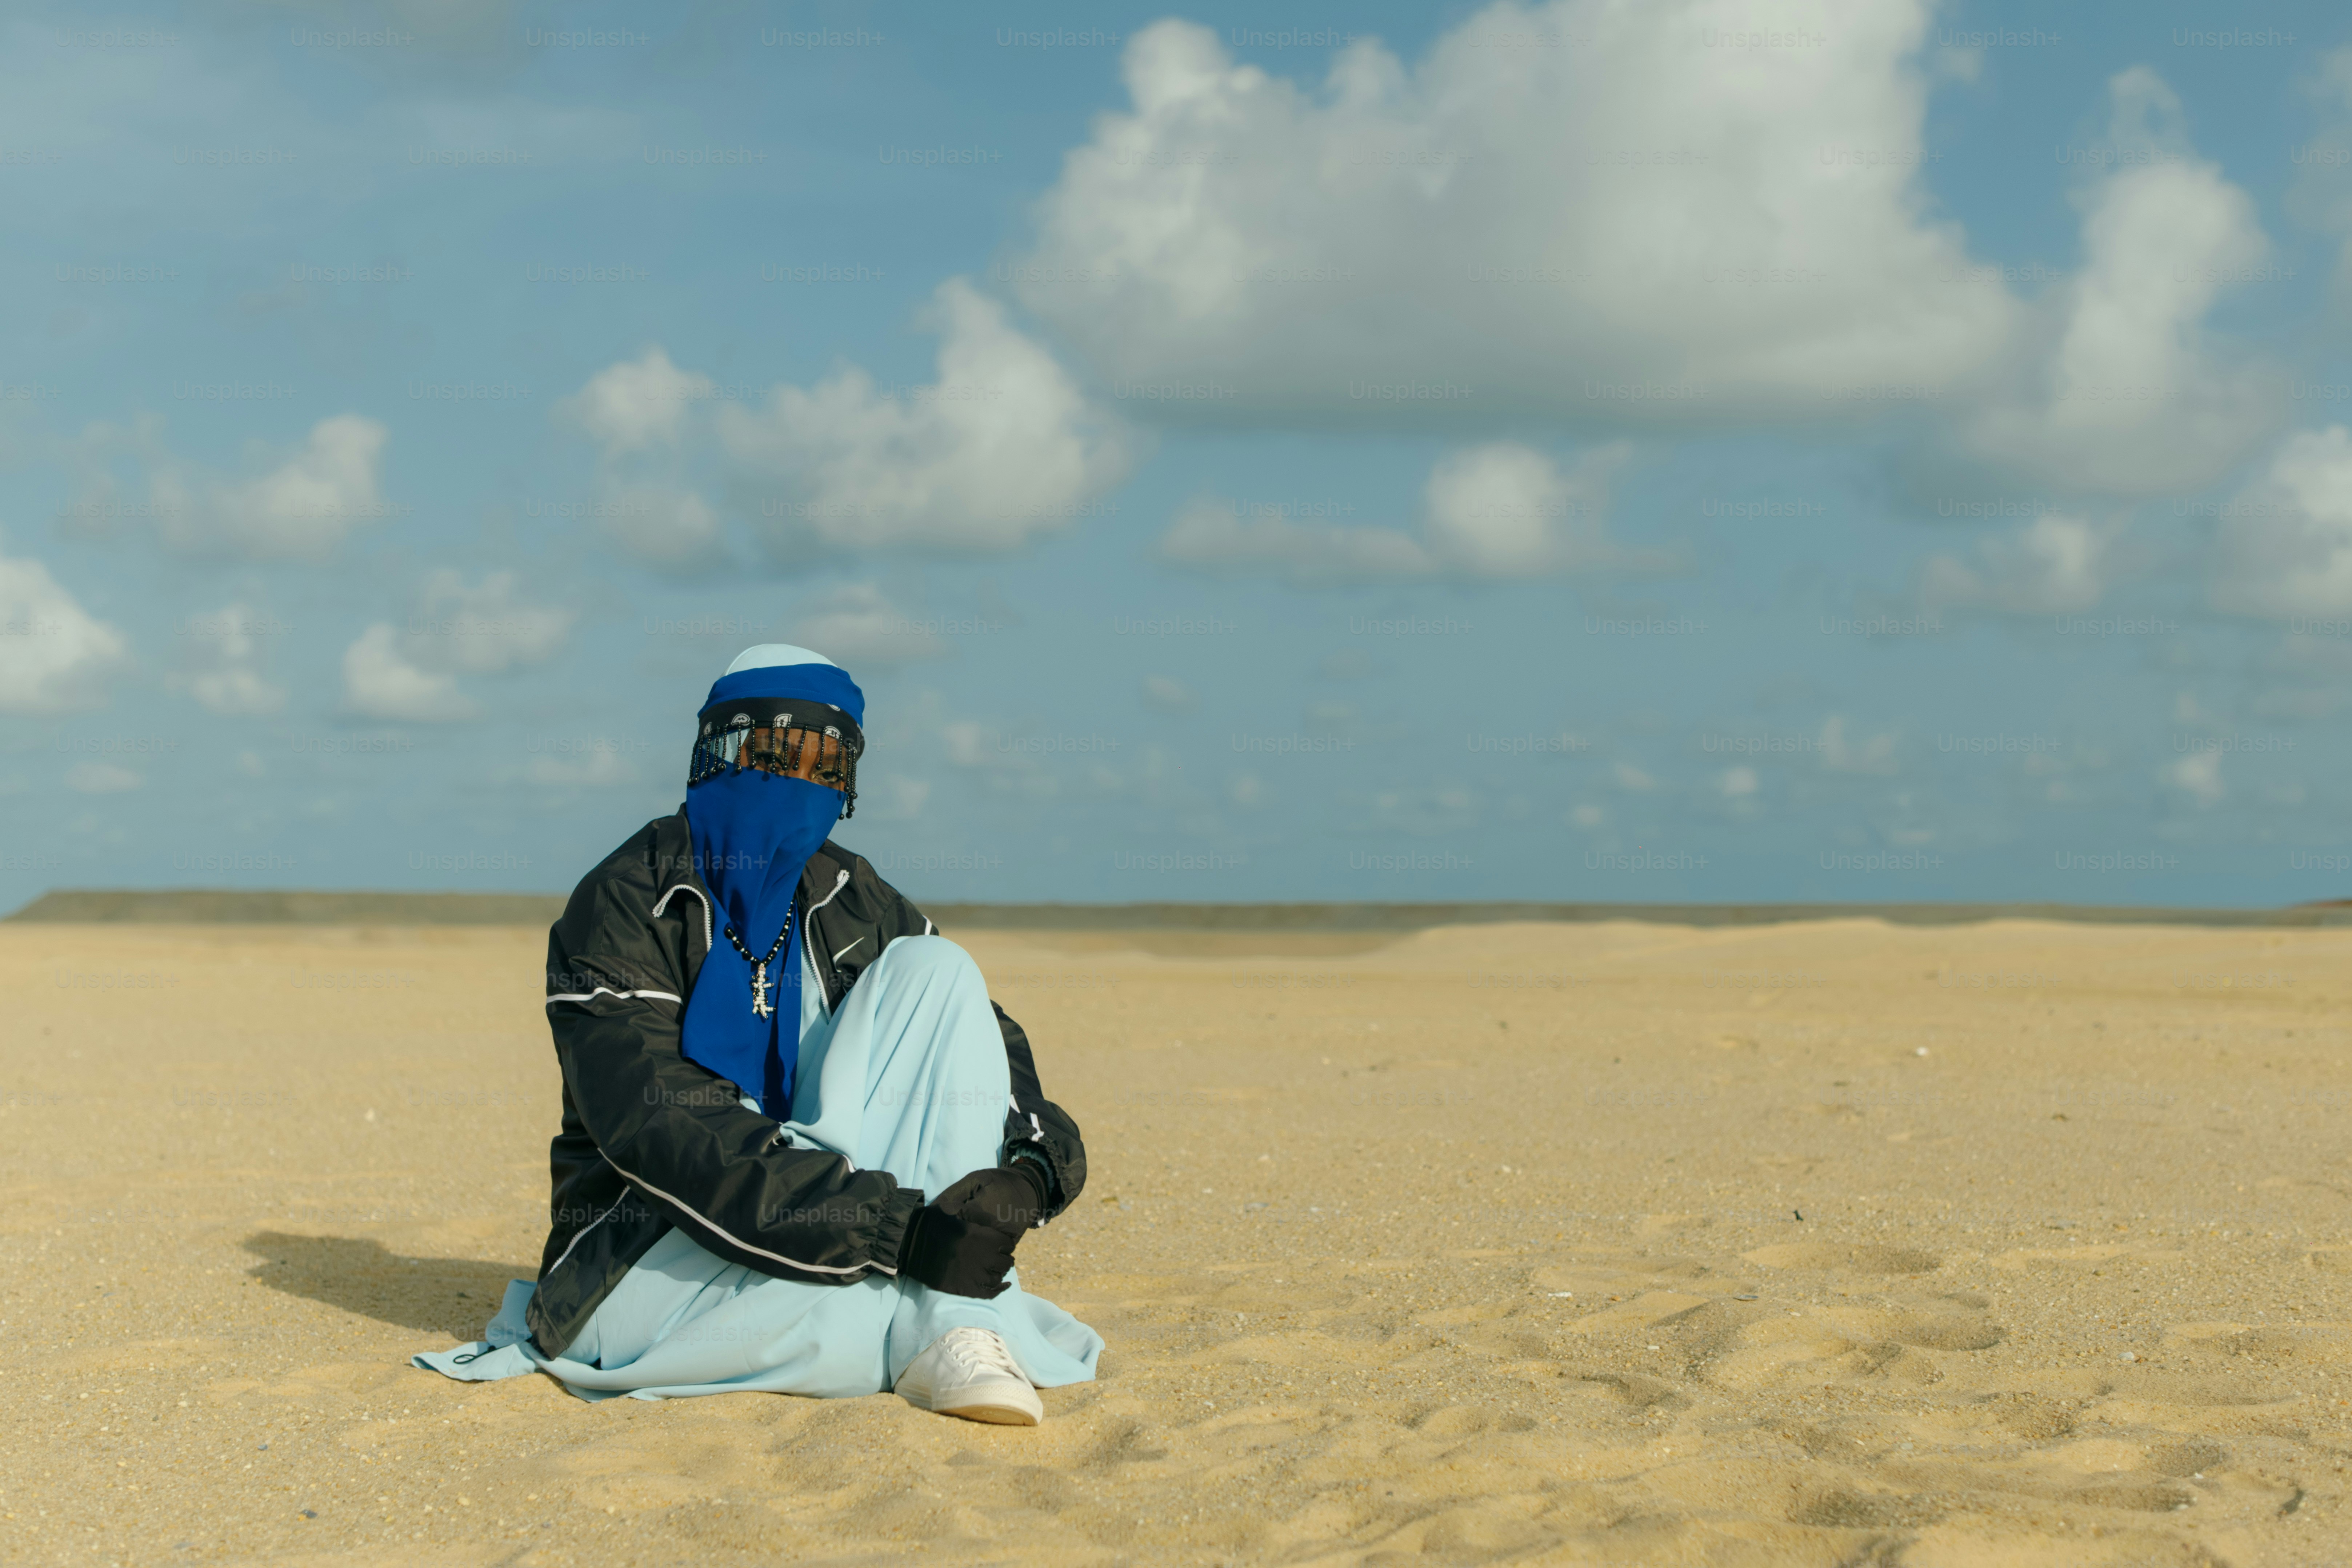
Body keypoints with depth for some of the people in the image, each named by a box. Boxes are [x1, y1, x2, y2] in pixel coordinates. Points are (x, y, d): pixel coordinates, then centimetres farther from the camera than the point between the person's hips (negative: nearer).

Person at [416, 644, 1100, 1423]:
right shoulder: (625, 907, -12)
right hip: (652, 1264, -6)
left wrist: (1035, 1168, -19)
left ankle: (956, 1335, -23)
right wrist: (898, 1228, -33)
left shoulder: (851, 903, 7)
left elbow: (987, 1048, 7)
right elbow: (662, 1132, -24)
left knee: (934, 973, -12)